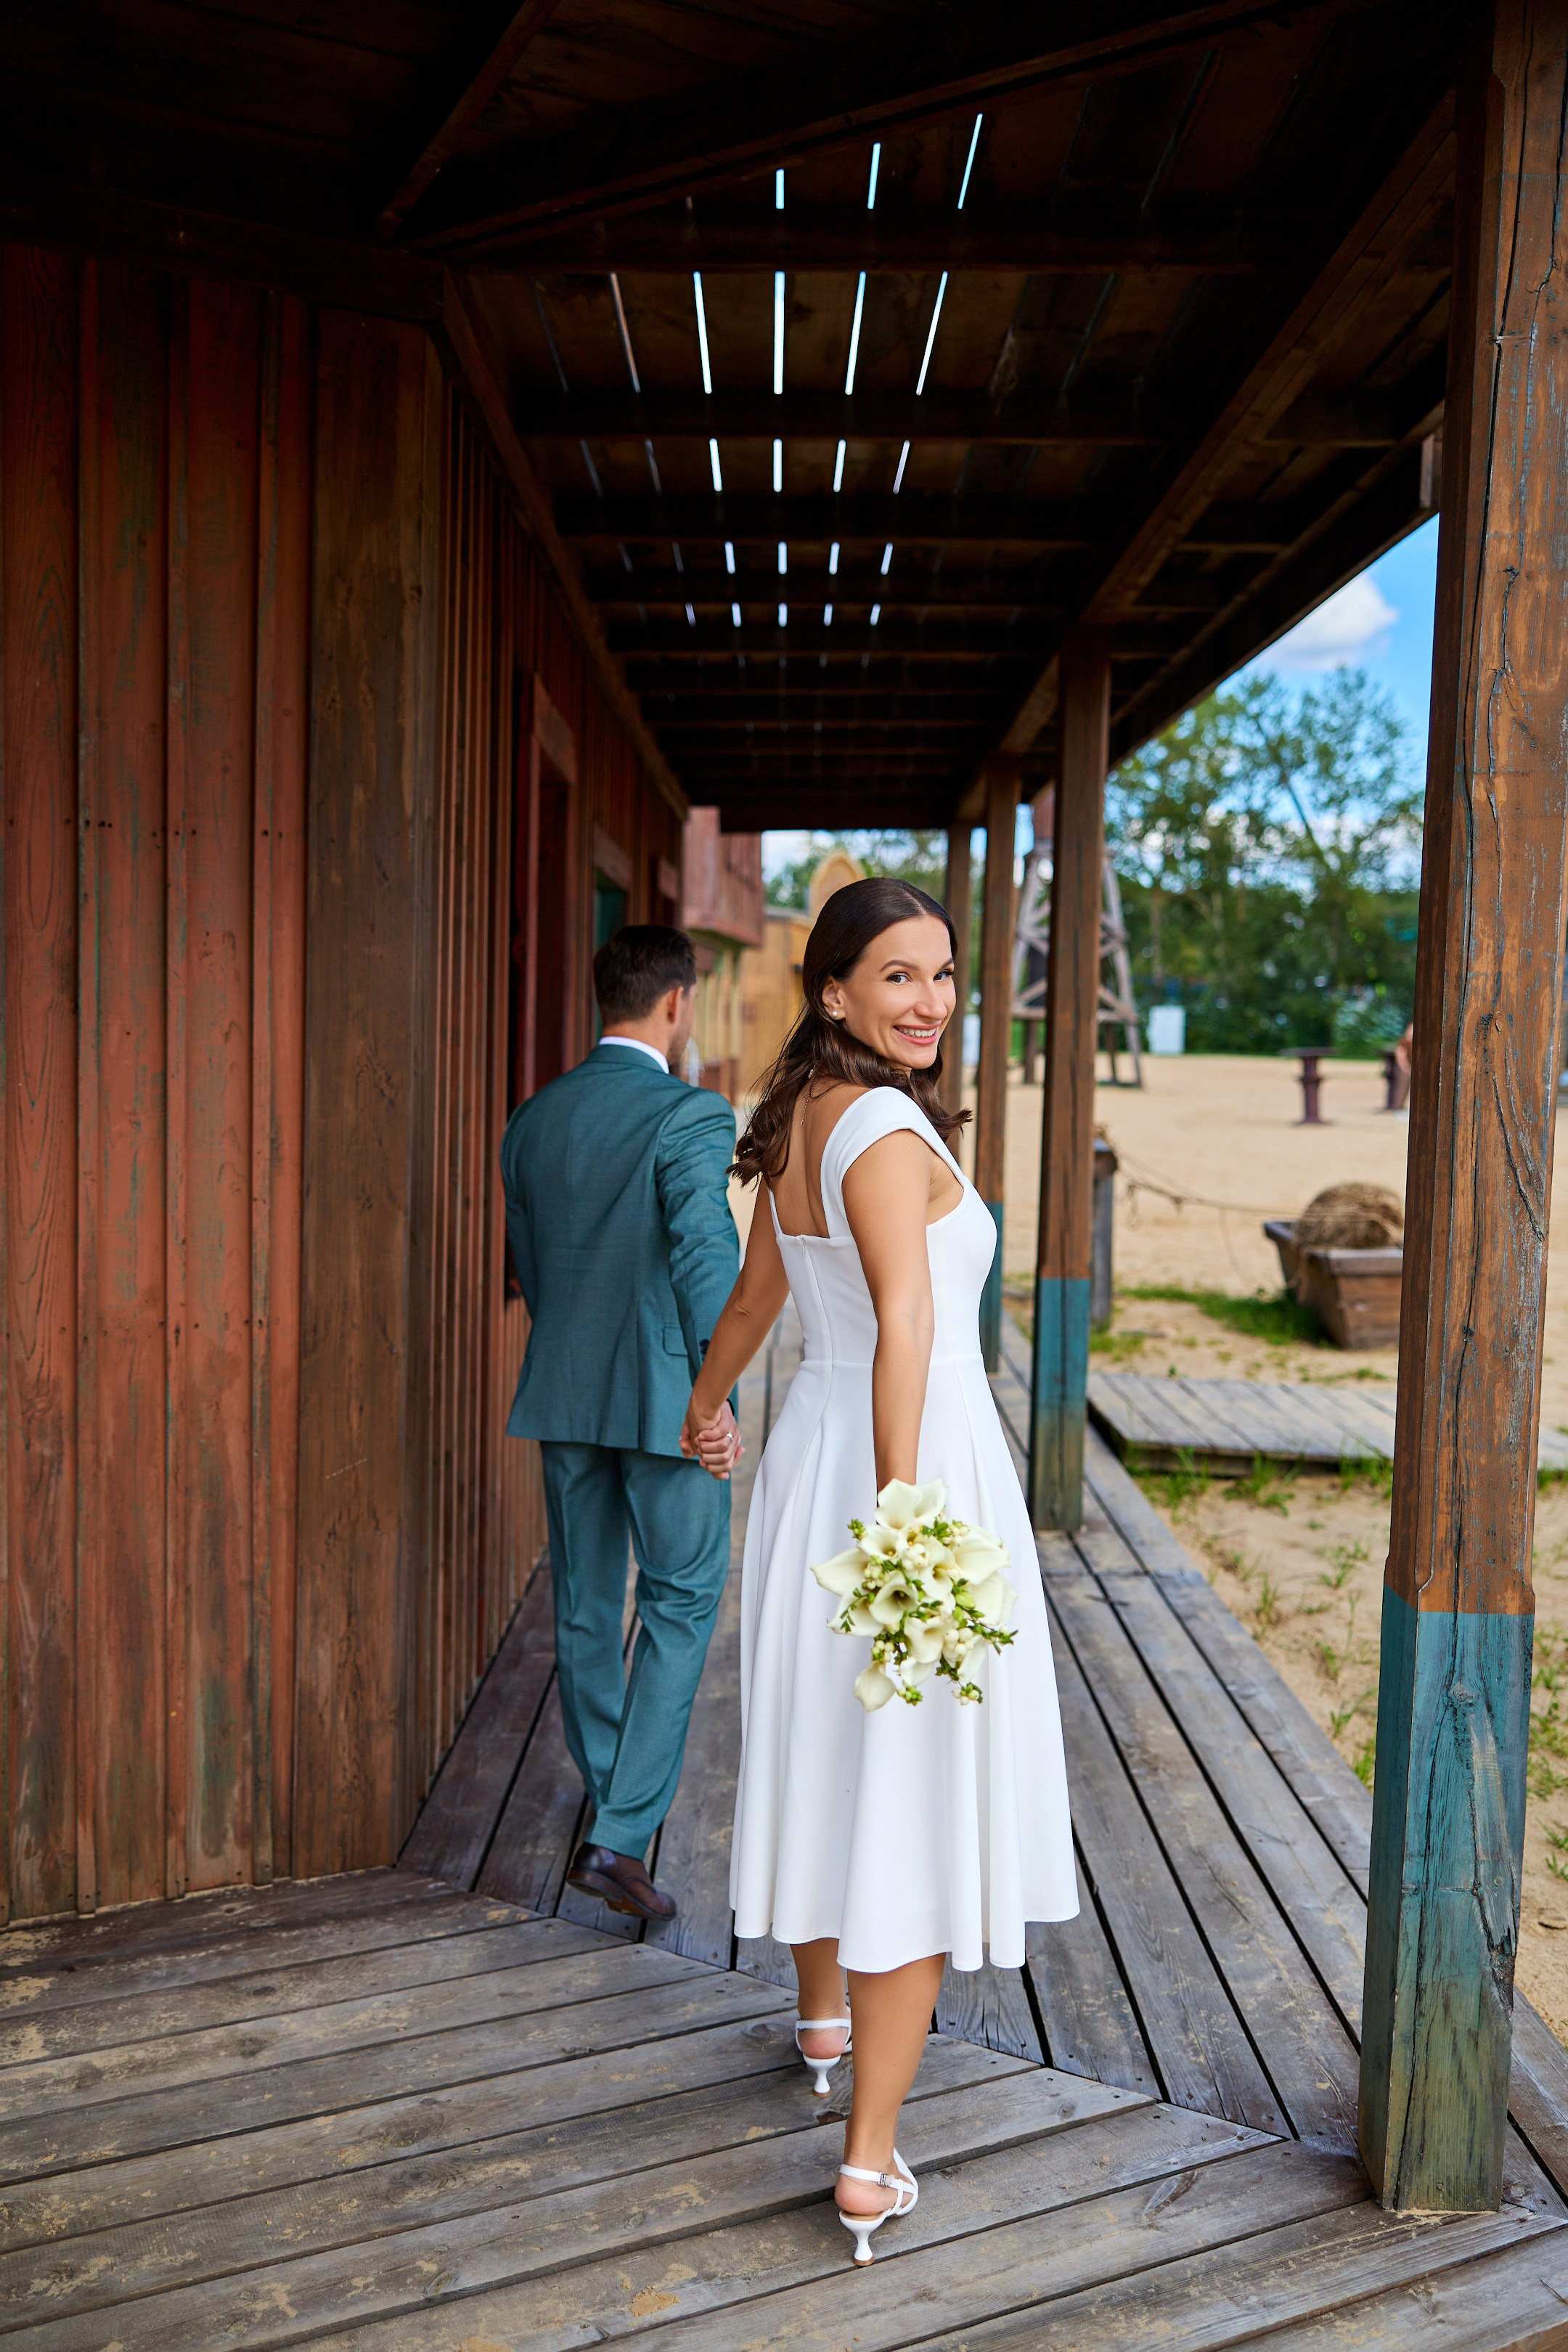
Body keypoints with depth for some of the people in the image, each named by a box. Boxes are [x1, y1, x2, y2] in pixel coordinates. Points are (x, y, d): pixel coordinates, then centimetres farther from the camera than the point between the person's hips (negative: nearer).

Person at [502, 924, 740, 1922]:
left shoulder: (534, 1118, 5)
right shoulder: (691, 1117, -15)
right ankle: (624, 1833, 1)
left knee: (588, 1601, 17)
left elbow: (528, 1263, 12)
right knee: (682, 1598, 5)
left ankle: (611, 1794, 35)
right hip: (664, 1397, -6)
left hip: (563, 1394, 6)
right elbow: (708, 1263, -21)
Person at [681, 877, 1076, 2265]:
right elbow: (903, 1321, -32)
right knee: (920, 1795, 1)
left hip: (816, 1449, 9)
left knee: (824, 1747, 22)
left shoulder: (799, 1120, 8)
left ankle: (825, 2017, 45)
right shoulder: (887, 1129, -18)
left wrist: (707, 1406, 37)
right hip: (925, 1459, -9)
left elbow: (758, 1287, 22)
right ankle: (872, 2156, 8)